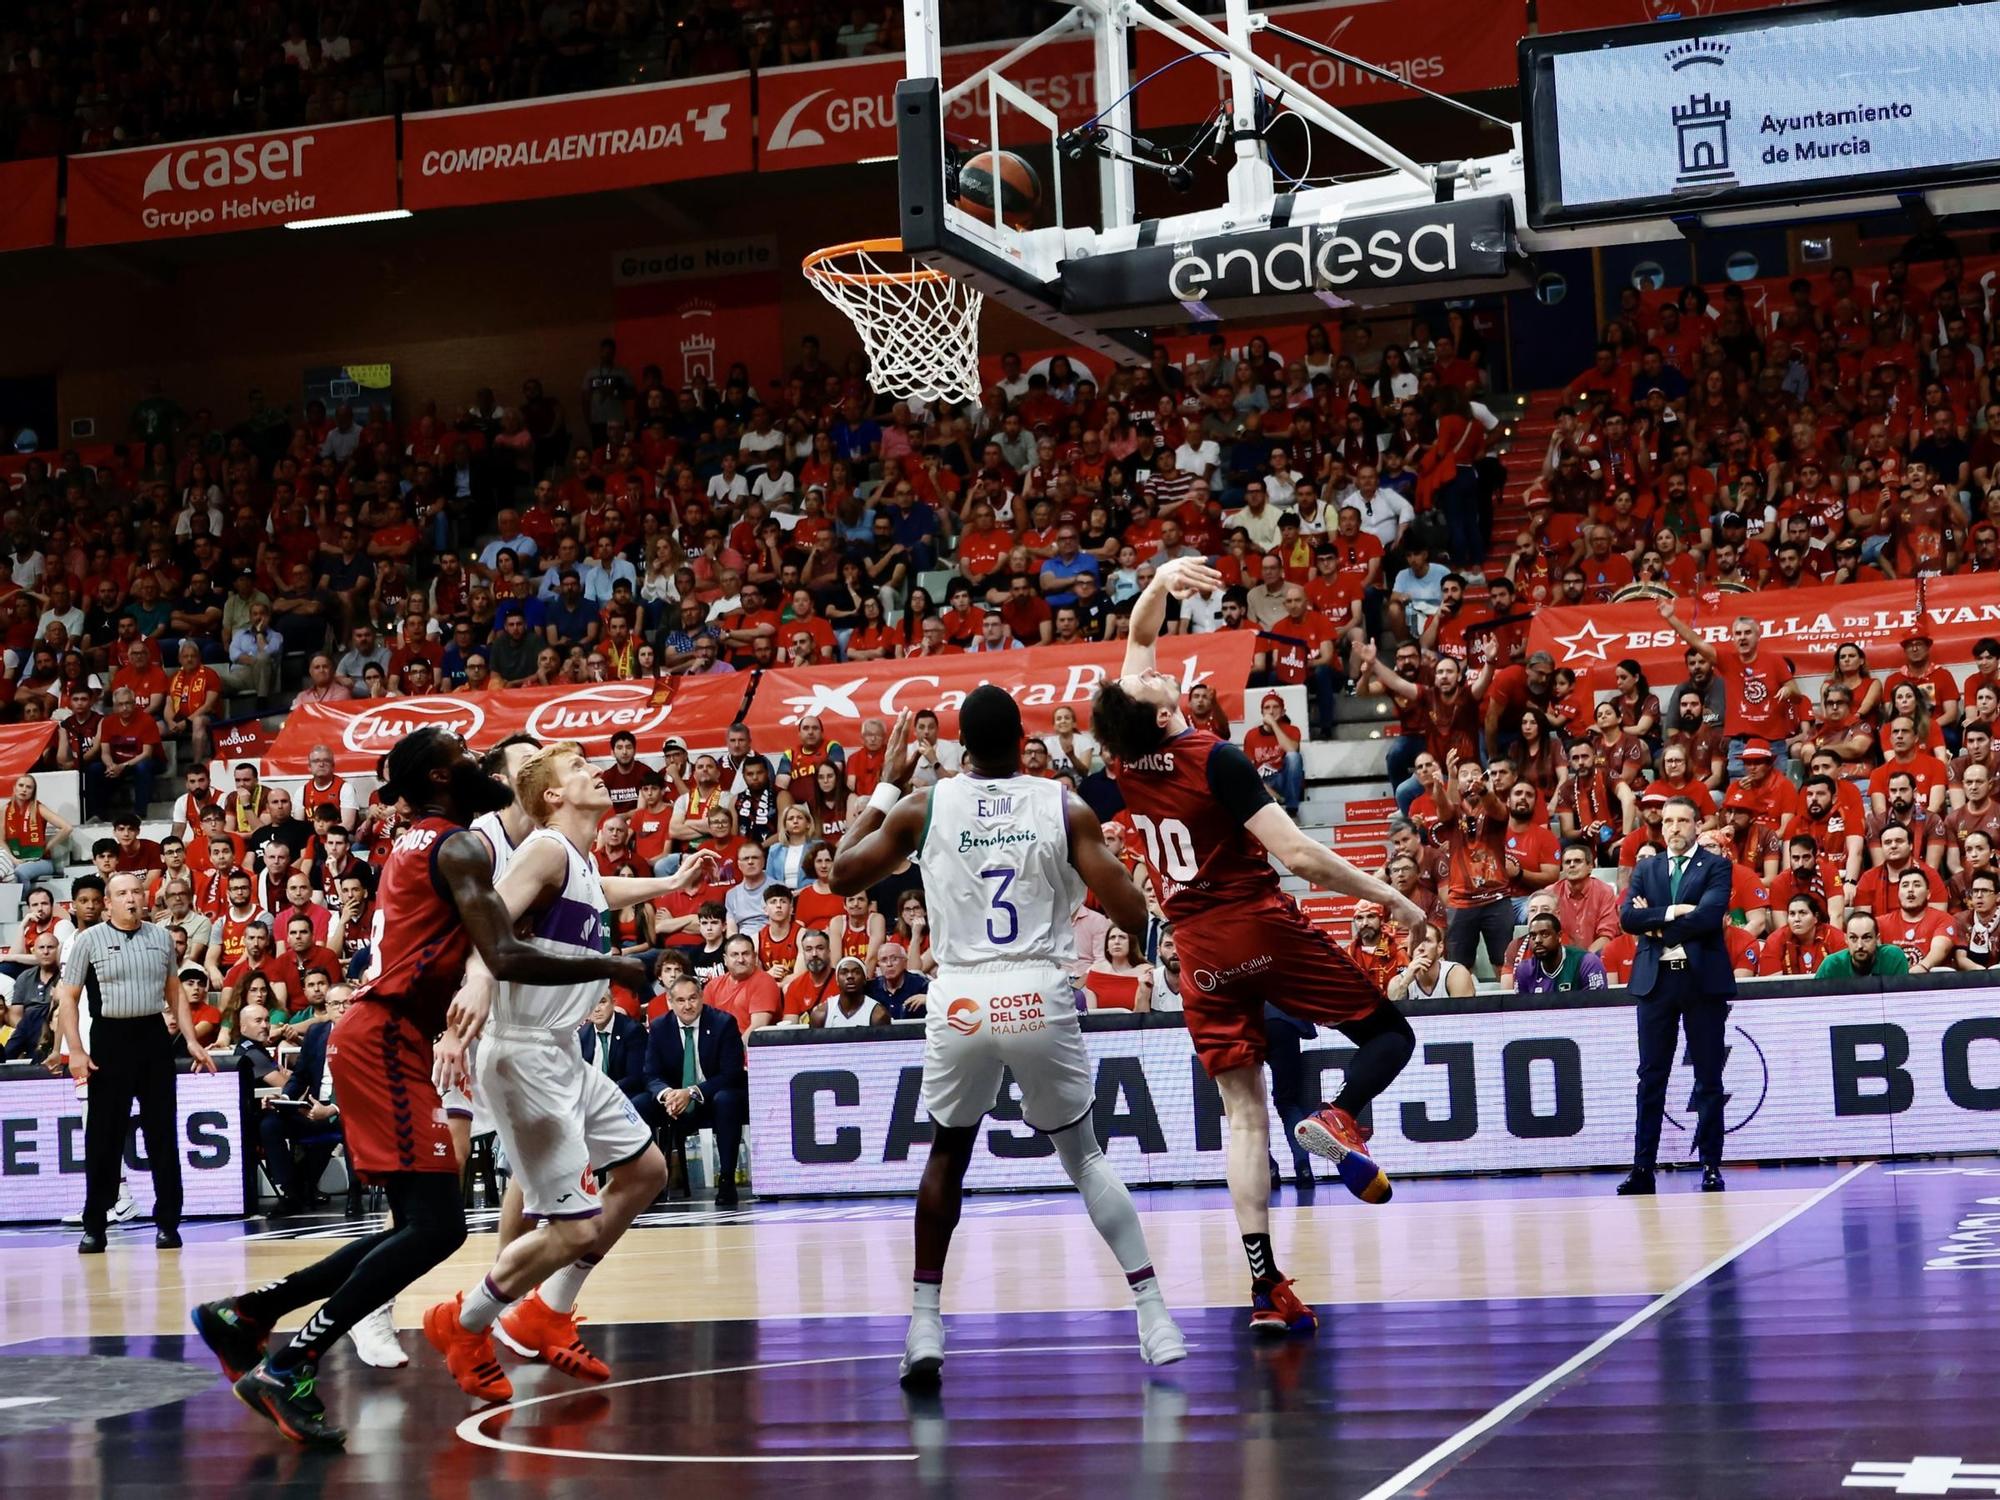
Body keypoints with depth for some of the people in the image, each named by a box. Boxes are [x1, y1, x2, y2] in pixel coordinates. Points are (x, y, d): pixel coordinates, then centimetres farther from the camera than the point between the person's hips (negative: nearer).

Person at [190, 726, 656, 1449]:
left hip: (383, 1039, 10)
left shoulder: (413, 844, 20)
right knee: (437, 1225, -14)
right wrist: (608, 966, -11)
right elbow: (505, 959, -21)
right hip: (386, 1042, -10)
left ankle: (242, 1314, 16)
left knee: (417, 1228, 12)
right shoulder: (459, 847, -10)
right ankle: (288, 1367, -14)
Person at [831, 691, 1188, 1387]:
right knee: (1085, 1157, 17)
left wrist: (885, 786, 23)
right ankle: (1155, 1319, 8)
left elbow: (843, 874, 15)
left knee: (947, 1155, 23)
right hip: (1041, 999, 0)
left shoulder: (922, 806, 3)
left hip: (961, 1003, 1)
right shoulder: (1066, 808, 2)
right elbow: (1133, 916, -3)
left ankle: (925, 1329, 14)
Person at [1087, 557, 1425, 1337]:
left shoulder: (1123, 758, 1)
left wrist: (1159, 583, 0)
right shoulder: (1216, 759, -16)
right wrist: (1389, 898, -13)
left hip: (1200, 948, 5)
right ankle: (1339, 1116, -22)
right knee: (1388, 1031, 10)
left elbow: (1138, 641, 16)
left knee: (1243, 1113, 5)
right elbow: (1296, 854, -21)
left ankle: (1265, 1286, -3)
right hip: (1265, 927, -5)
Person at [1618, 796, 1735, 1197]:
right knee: (1651, 1077, 2)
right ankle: (1643, 1168, 3)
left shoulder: (1716, 866, 3)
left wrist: (1656, 925, -8)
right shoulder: (1646, 869, 14)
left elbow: (1709, 915, -14)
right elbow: (1627, 916, -1)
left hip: (1703, 979, -3)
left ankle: (1711, 1167, 8)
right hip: (1655, 980, 3)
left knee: (1708, 1079, 3)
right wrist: (1670, 913, -12)